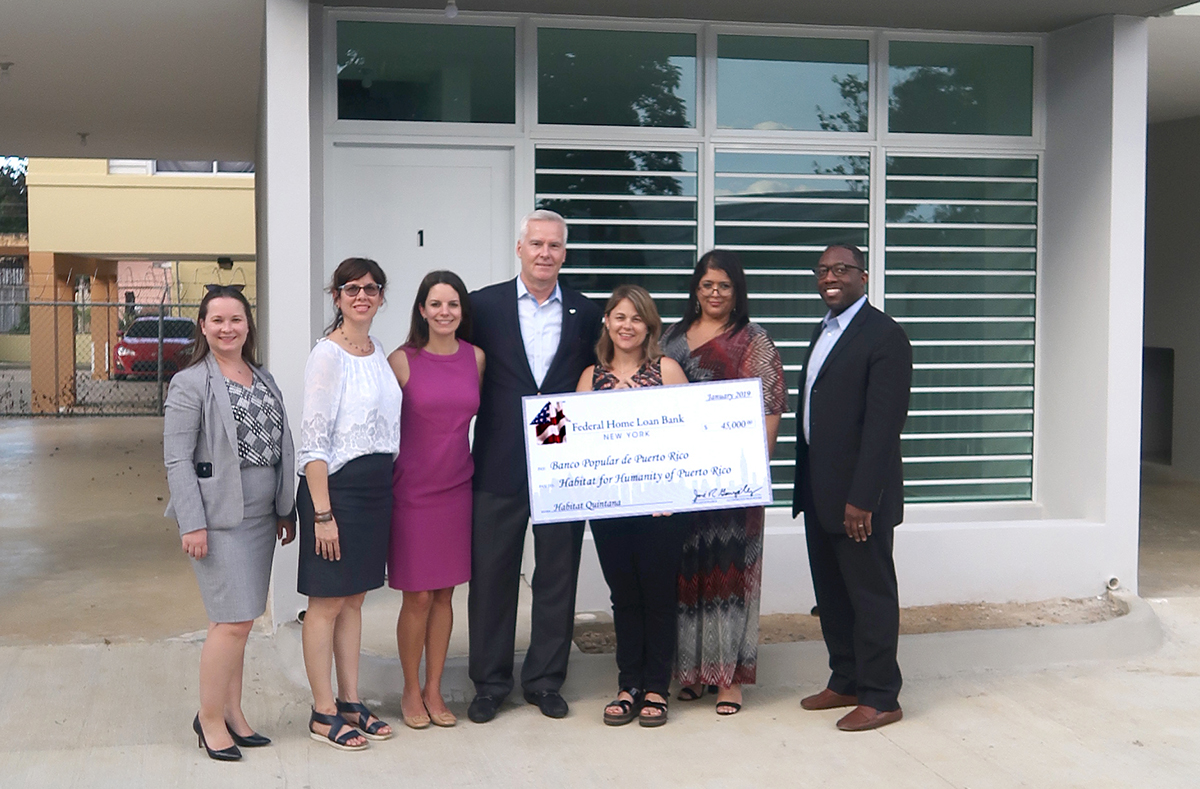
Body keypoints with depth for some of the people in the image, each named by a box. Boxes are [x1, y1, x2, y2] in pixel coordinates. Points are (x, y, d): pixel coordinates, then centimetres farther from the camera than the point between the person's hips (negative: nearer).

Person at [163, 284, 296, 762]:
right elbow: (177, 459, -10)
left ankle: (232, 713, 20)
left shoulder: (264, 380, 14)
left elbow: (282, 448, 16)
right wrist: (192, 524, -16)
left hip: (260, 515, 6)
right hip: (219, 515, -6)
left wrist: (285, 509, 13)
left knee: (237, 618, 11)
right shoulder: (191, 384, -6)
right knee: (234, 620, -8)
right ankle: (209, 717, 5)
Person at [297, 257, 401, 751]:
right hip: (336, 487, -8)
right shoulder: (327, 355, -12)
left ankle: (350, 702, 23)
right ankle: (323, 714, 10)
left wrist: (389, 481, 13)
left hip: (376, 488, 8)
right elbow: (313, 441, -15)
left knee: (354, 599, 14)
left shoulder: (378, 353, 11)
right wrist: (321, 513, -18)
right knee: (328, 602, 1)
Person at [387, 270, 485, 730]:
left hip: (457, 486, 4)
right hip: (412, 489, -3)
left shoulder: (476, 358, 4)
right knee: (418, 596, 1)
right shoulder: (402, 361, -7)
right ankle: (411, 692, 18)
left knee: (445, 593, 10)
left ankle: (434, 690, 22)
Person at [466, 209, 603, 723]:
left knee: (558, 578, 8)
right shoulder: (484, 305, 2)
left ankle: (545, 681, 22)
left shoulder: (586, 313, 7)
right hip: (500, 468, -1)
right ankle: (490, 683, 18)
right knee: (492, 576, 5)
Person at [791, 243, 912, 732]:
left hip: (858, 496, -9)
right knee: (831, 594, 15)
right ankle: (845, 682, 28)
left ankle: (880, 697, 11)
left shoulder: (884, 335, -13)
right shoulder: (824, 331, 15)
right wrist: (805, 487, 13)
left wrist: (861, 499, -22)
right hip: (819, 491, 9)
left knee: (871, 594, 1)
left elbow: (883, 425, -19)